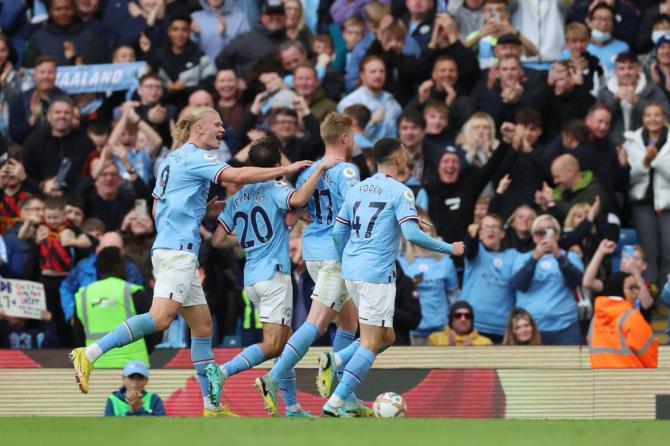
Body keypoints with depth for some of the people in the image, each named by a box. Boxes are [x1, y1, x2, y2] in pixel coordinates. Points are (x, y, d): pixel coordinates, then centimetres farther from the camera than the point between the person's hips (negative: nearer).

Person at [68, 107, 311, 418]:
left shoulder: (171, 160, 21)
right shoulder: (195, 156, -5)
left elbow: (157, 209, 26)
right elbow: (237, 175, -19)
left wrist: (205, 208, 21)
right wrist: (285, 170, -13)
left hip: (171, 249, 10)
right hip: (177, 249, -10)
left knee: (202, 326, 9)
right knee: (160, 319, -21)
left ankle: (212, 405, 10)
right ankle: (89, 355, -24)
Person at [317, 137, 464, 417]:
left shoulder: (358, 189, 13)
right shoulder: (399, 192, -8)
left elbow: (338, 232, 16)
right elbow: (412, 234, -17)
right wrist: (449, 249, -6)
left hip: (351, 272, 8)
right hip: (377, 275, -8)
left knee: (386, 338, 18)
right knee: (371, 344, -5)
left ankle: (334, 362, 1)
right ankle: (334, 404, -13)